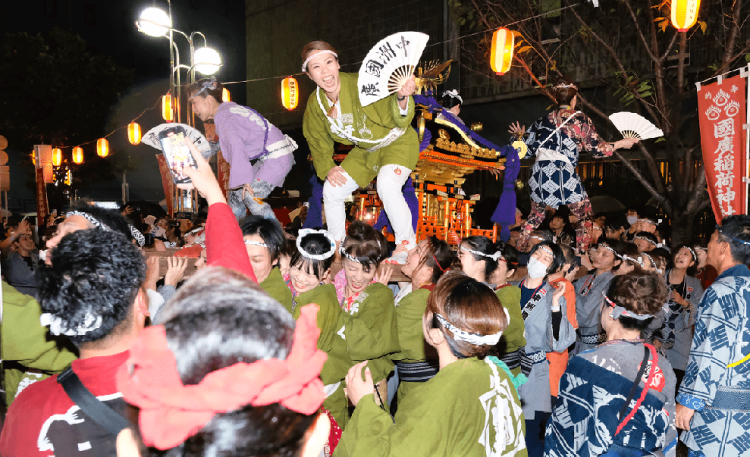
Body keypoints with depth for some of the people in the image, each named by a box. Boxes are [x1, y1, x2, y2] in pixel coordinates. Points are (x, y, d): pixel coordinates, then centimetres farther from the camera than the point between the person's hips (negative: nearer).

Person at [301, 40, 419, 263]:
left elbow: (394, 118, -37)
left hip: (397, 142, -6)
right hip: (365, 151, 7)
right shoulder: (315, 104, -10)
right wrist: (327, 168, -8)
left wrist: (401, 98, -59)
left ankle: (406, 247, -11)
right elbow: (318, 141, 6)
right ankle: (337, 245, 26)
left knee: (387, 185, -32)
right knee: (332, 191, 1)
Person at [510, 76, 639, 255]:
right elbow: (596, 149, -2)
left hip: (539, 174, 5)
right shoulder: (580, 119, -1)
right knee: (585, 215, 11)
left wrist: (521, 135, 37)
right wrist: (621, 143, 12)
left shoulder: (544, 120, 13)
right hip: (563, 175, -5)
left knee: (535, 216, 23)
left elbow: (530, 149, 18)